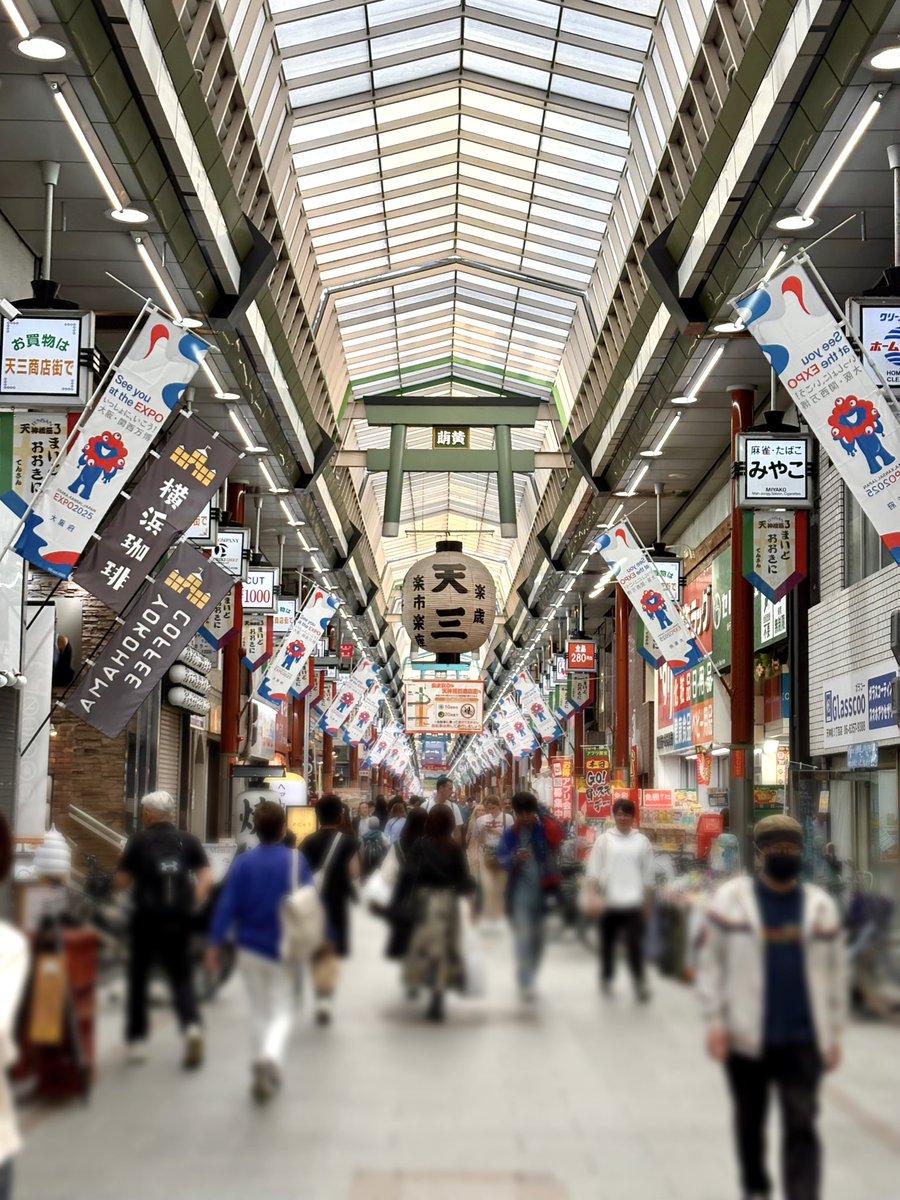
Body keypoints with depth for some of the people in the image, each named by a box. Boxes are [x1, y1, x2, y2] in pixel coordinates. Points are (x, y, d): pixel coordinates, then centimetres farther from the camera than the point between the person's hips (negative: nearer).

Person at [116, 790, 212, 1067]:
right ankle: (192, 1026, -15)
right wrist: (192, 904, 4)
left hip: (147, 919, -2)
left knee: (138, 978, 13)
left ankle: (137, 1040, 16)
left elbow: (121, 881, -2)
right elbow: (207, 878, -4)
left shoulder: (138, 841, -1)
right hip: (179, 920, 2)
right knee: (181, 978, 9)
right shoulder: (188, 841, 6)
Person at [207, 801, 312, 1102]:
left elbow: (227, 905, -9)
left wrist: (215, 944, -6)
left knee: (259, 1011, 15)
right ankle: (271, 1057, -23)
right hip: (284, 950, -1)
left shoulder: (243, 863, -5)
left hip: (250, 948, 1)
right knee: (282, 1012, 5)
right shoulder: (296, 861, -7)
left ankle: (266, 1075, 17)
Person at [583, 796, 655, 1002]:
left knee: (635, 944, -5)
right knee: (608, 943, 12)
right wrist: (592, 897, -14)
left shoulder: (642, 841, 4)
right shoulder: (603, 840, 1)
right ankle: (606, 978, 27)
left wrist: (647, 904, 7)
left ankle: (640, 983, 1)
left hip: (633, 903, 0)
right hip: (609, 902, 1)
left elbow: (648, 875, 7)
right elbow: (593, 871, -3)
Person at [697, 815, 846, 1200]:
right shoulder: (731, 899, -3)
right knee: (750, 1120, 16)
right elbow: (711, 962, -2)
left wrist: (834, 1034, 7)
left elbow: (834, 972, 8)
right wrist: (714, 1021, -8)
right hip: (746, 1036, 0)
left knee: (801, 1128, -5)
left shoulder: (820, 905, 4)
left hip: (802, 1039, 1)